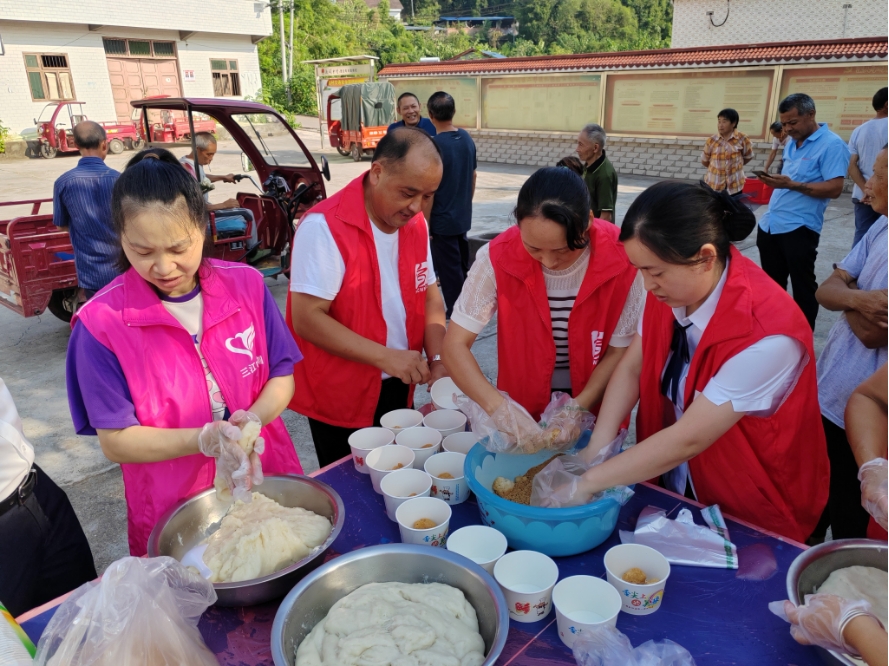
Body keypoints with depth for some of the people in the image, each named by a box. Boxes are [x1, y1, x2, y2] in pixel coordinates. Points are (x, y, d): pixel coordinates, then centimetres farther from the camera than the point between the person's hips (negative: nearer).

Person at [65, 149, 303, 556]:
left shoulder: (247, 285, -7)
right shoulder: (101, 323, -15)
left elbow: (282, 377, -2)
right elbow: (115, 442, -12)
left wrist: (252, 419, -23)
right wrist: (205, 440, -27)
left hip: (268, 480, 3)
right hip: (171, 515, -2)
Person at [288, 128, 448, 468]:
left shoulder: (416, 224, 2)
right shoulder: (324, 226, -21)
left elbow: (429, 295, 8)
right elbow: (306, 319, -23)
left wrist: (437, 359, -8)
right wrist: (385, 357, -26)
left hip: (398, 389, 6)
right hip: (340, 399, -6)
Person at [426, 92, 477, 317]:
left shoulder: (434, 145, -19)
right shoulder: (467, 138, 2)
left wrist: (425, 222, -11)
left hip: (442, 219, -7)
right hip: (463, 216, 7)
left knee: (449, 269, 4)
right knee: (461, 265, 20)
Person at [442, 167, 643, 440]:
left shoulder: (620, 259, -23)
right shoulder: (498, 257, -23)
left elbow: (620, 352, -12)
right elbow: (455, 344, -20)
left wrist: (577, 409, -25)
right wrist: (498, 407, -33)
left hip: (596, 410, 0)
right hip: (523, 407, 0)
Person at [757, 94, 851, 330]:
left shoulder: (832, 144, -11)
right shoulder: (792, 143, 14)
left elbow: (835, 189, -20)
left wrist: (791, 184, -25)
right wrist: (775, 180, 8)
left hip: (798, 229, -8)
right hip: (770, 225, 8)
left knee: (802, 287, 3)